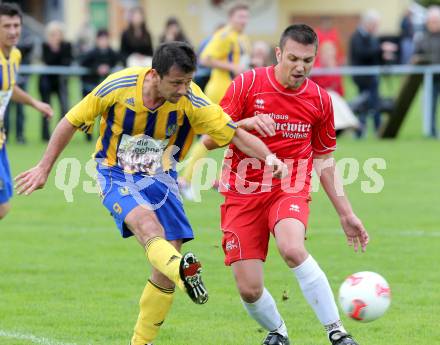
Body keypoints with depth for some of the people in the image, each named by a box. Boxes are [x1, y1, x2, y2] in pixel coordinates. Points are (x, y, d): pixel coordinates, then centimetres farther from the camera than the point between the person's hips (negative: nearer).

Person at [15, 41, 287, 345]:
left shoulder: (192, 101, -18)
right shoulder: (118, 86, -20)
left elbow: (235, 134, -16)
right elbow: (72, 122, -7)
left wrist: (269, 157, -35)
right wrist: (44, 168, -2)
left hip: (161, 180, 3)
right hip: (116, 175, -3)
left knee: (165, 268, -6)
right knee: (147, 224, -34)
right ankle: (184, 272, -64)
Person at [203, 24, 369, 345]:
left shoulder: (319, 99, 2)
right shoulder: (247, 84, -6)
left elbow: (325, 160, 13)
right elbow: (209, 139, -6)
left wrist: (346, 213, 11)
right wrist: (247, 123, -25)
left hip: (291, 189, 0)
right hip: (243, 193, 0)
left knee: (292, 248, -33)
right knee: (249, 289, -7)